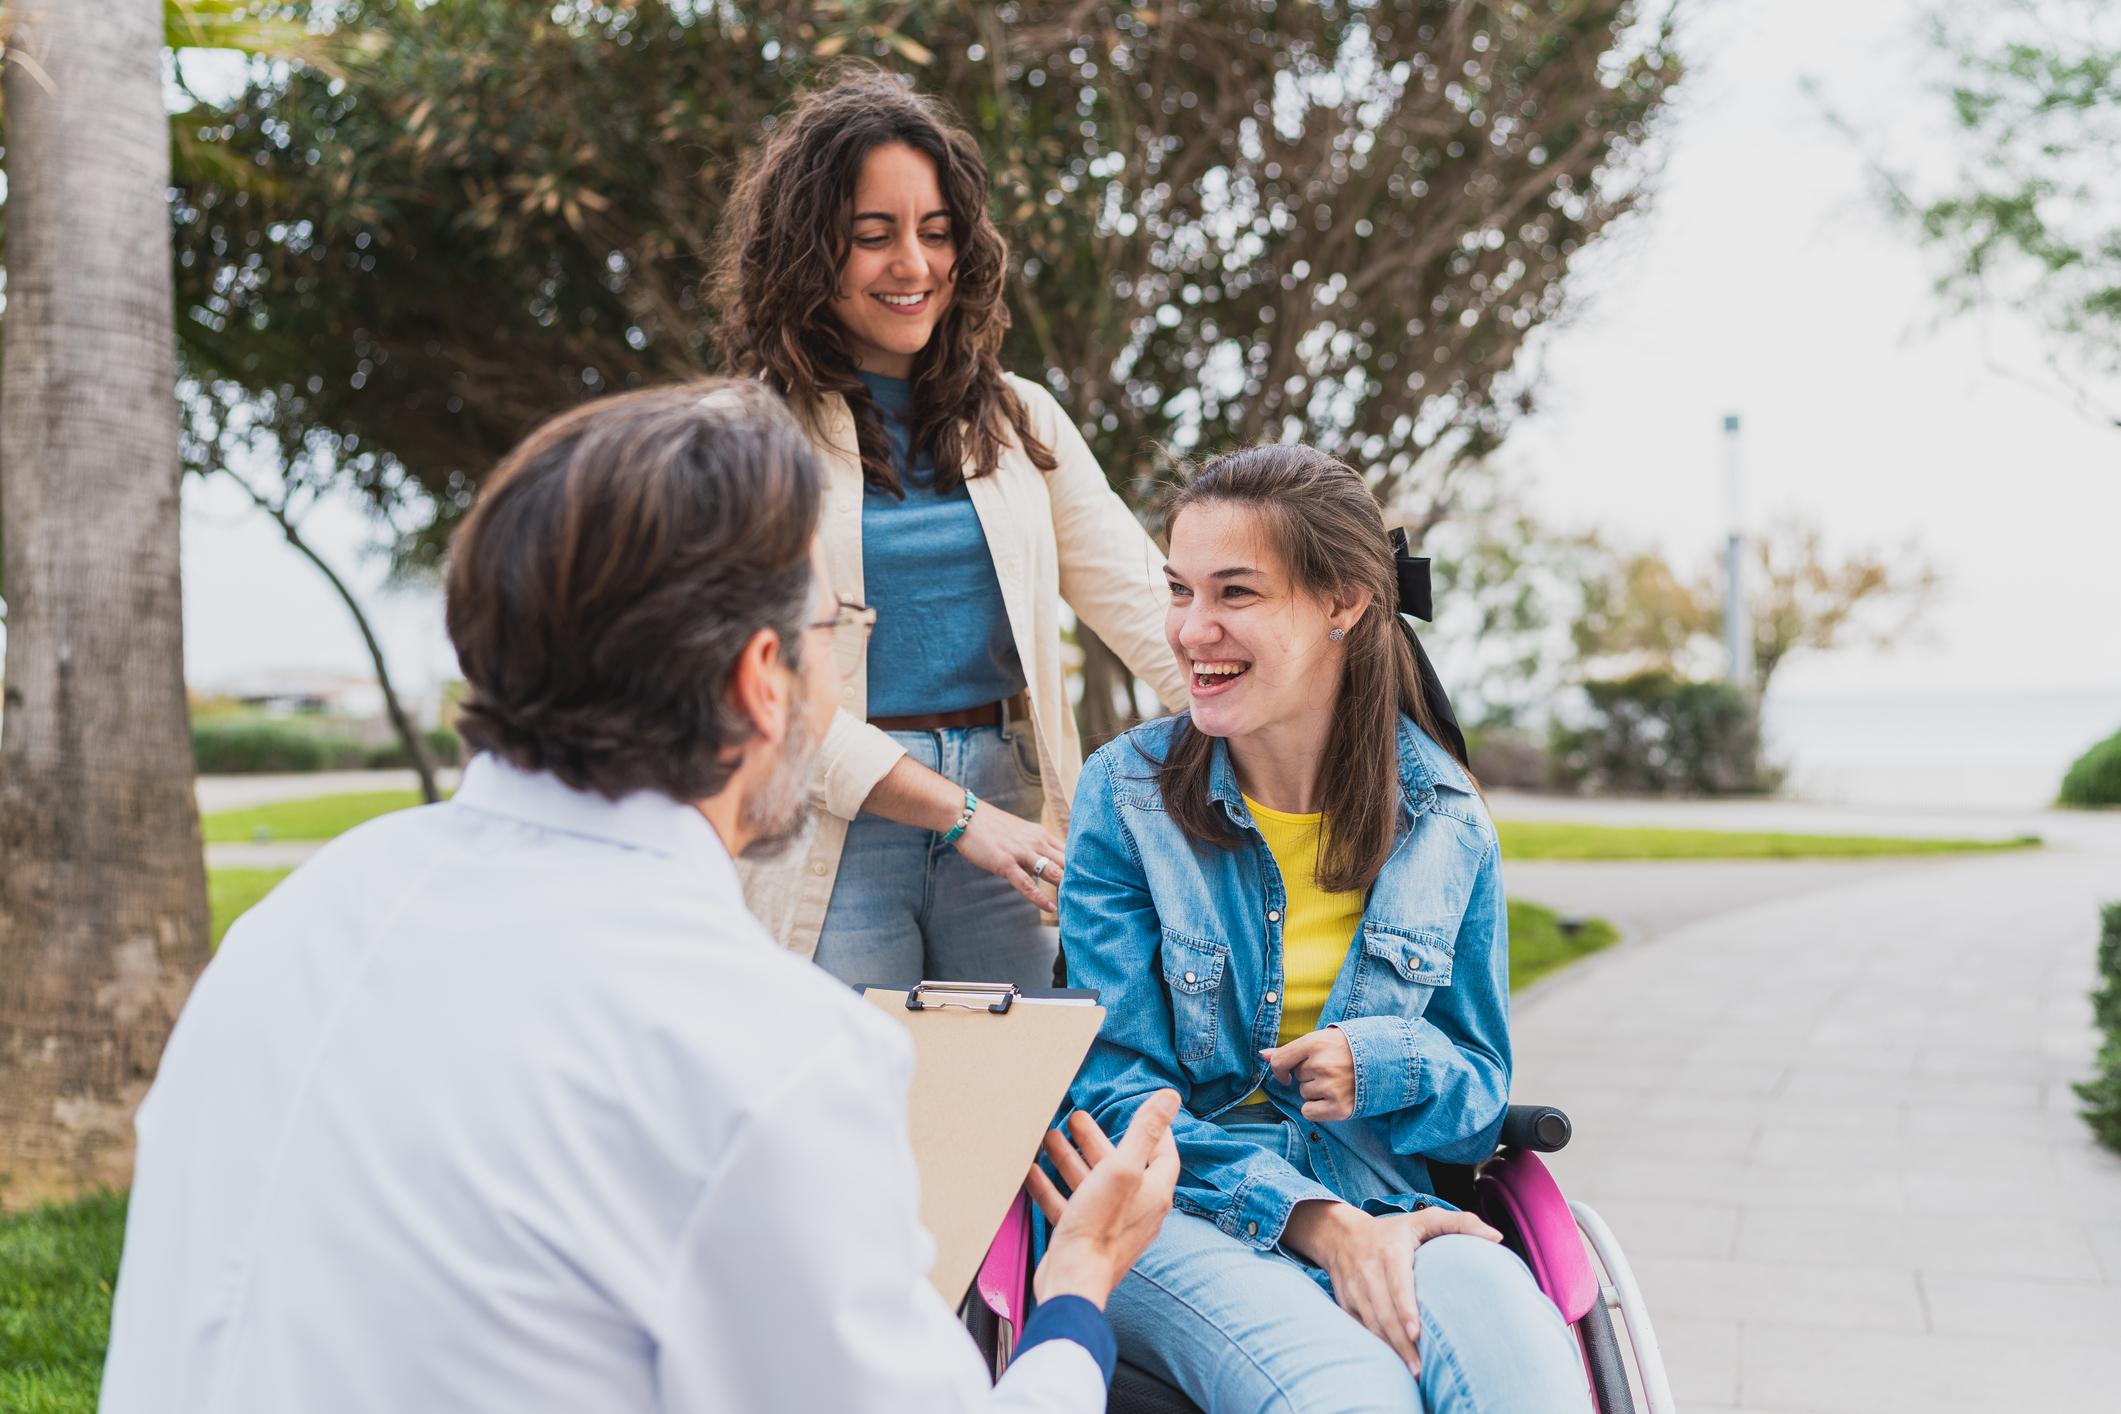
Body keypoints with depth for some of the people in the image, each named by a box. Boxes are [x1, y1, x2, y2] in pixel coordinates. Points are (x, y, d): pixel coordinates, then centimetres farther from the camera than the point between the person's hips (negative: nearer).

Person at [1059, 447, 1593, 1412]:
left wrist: (1384, 1064, -12)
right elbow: (1115, 1093, -3)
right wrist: (1315, 1221, -17)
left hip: (1381, 1204, 2)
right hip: (1176, 1214, -2)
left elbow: (1482, 1094, 13)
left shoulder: (1445, 820, 6)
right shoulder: (1124, 797, -1)